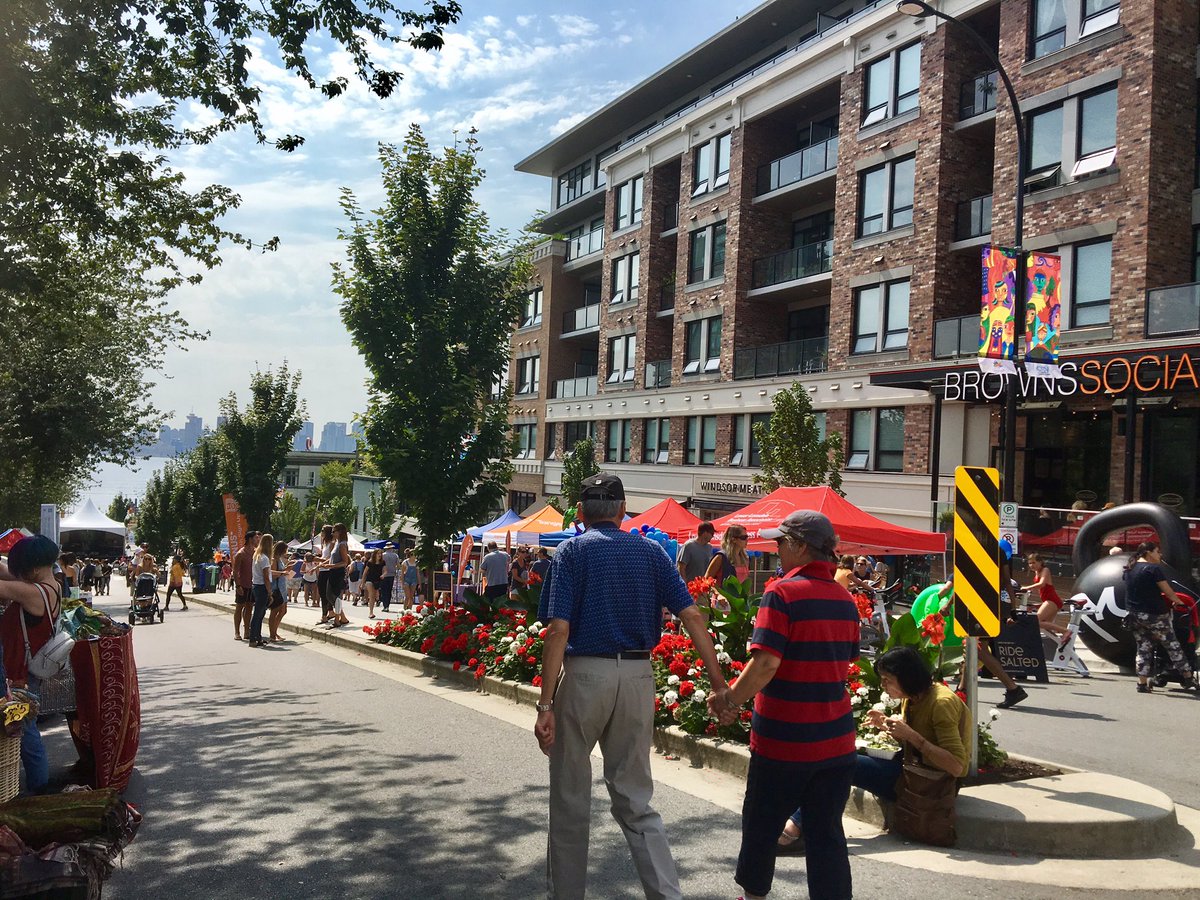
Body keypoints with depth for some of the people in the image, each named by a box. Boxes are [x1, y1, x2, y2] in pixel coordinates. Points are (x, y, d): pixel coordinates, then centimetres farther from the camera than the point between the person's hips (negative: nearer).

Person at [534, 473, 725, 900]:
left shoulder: (573, 550, -1)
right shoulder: (651, 551, 8)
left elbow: (558, 629, -11)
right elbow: (692, 616, -1)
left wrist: (546, 704, -12)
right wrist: (719, 684, 1)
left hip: (585, 673, -3)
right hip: (638, 676, 3)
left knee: (570, 798, 12)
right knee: (635, 799, 14)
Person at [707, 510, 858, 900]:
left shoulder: (783, 593, -15)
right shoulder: (845, 599, 6)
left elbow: (766, 662, -22)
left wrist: (730, 700, -10)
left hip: (783, 738, -5)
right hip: (836, 739, 5)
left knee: (761, 823, 16)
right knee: (827, 832, 9)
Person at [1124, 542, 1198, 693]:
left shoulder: (1129, 569, 10)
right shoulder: (1154, 568, -12)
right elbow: (1167, 590, -10)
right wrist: (1178, 601, 7)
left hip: (1133, 613, 6)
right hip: (1153, 615, -6)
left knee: (1143, 649, 10)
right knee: (1173, 646, 5)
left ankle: (1142, 684, 4)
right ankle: (1188, 679, 12)